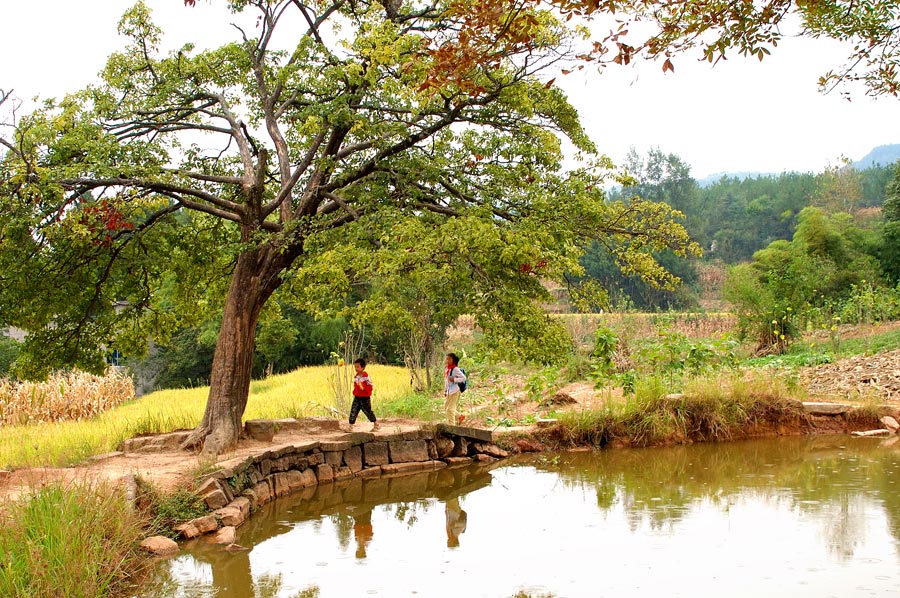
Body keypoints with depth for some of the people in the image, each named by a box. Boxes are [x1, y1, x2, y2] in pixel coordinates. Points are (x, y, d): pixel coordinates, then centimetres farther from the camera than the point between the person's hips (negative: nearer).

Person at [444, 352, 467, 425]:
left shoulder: (455, 369, -12)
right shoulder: (448, 369, 10)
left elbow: (464, 378, -16)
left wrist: (454, 379, -24)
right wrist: (445, 391, 17)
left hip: (454, 391, -8)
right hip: (449, 392, 8)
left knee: (450, 409, -8)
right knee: (446, 408, 14)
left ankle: (451, 425, 1)